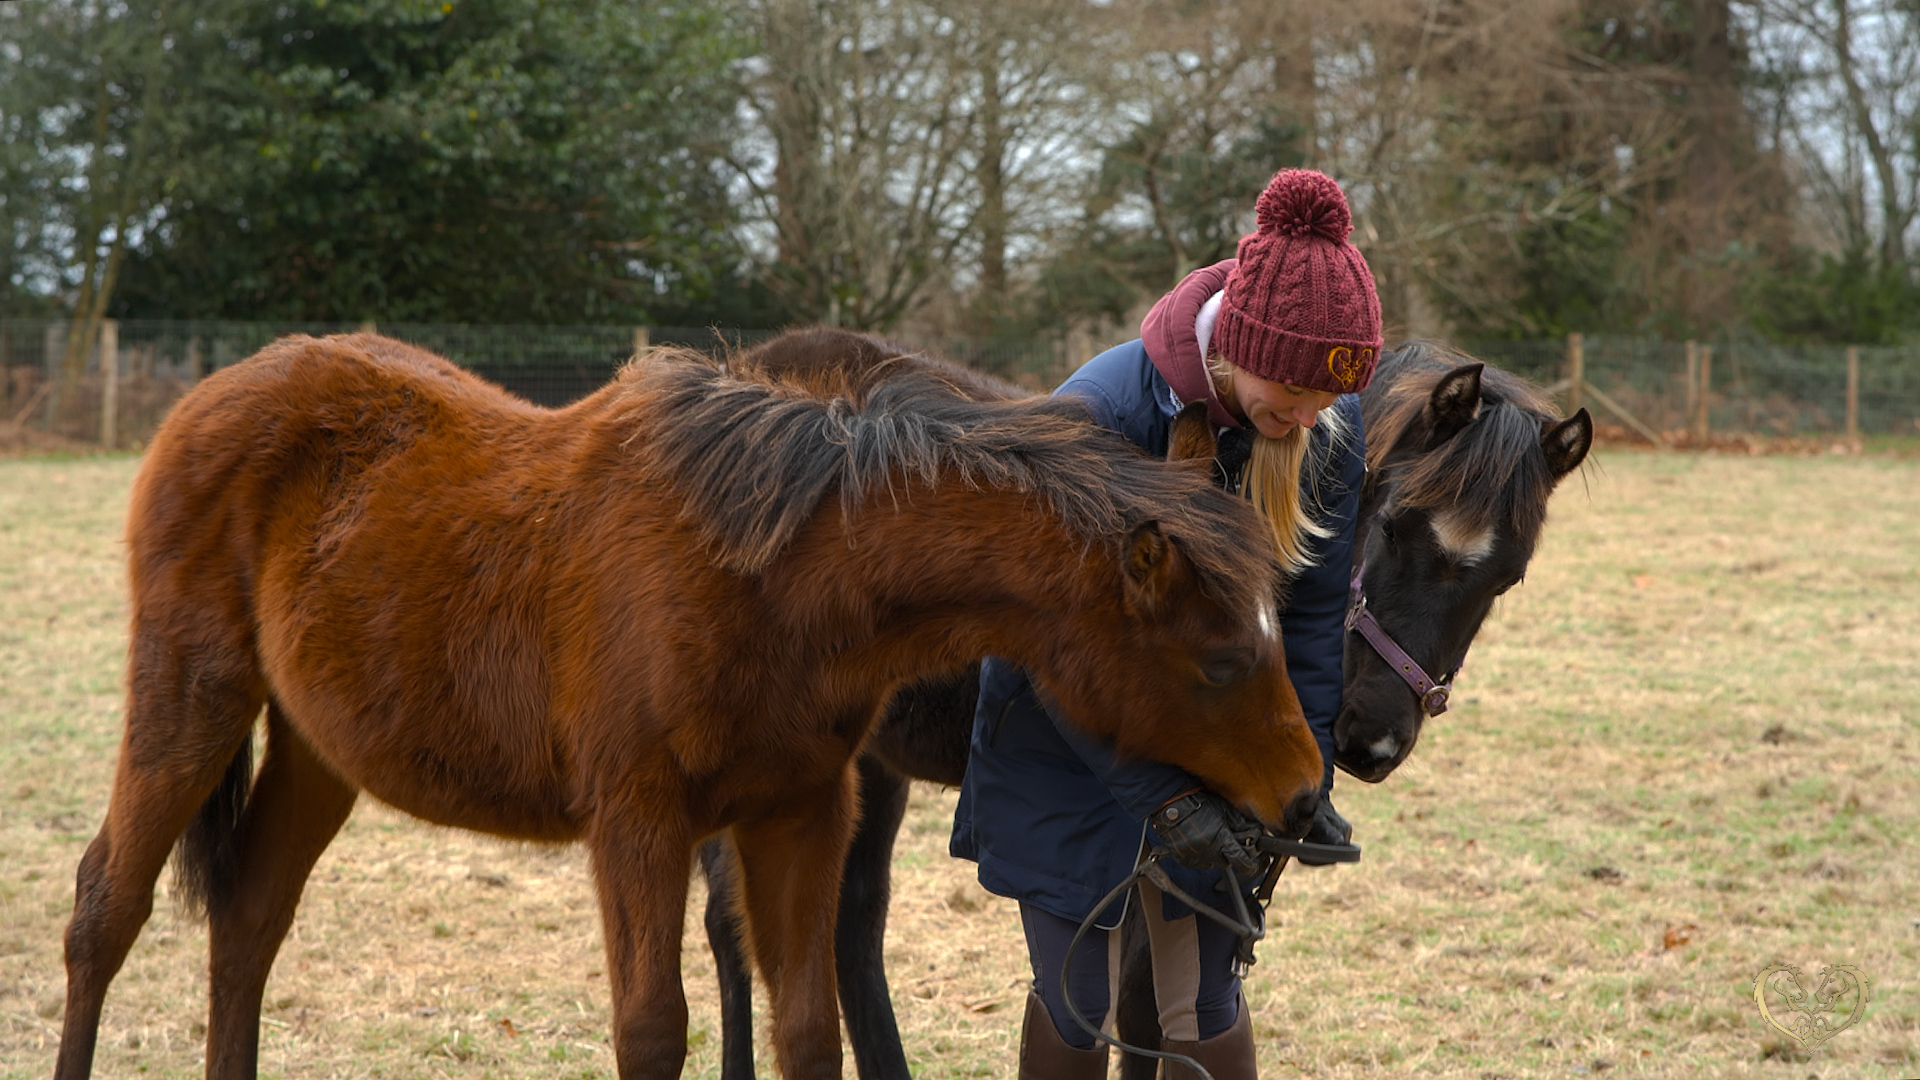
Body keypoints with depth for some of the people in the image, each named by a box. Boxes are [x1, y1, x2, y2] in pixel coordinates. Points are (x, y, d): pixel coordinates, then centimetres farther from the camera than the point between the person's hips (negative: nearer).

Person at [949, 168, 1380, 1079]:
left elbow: (1315, 615, -5)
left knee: (1202, 1004, 4)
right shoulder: (1100, 412, -28)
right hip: (1071, 753, -3)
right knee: (1075, 1004, 5)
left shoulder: (1334, 426, -14)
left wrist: (1303, 772, -14)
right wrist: (1161, 795, -29)